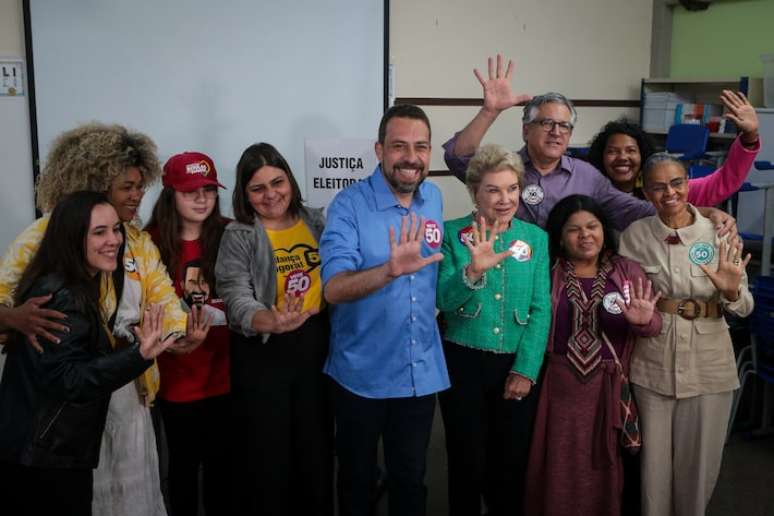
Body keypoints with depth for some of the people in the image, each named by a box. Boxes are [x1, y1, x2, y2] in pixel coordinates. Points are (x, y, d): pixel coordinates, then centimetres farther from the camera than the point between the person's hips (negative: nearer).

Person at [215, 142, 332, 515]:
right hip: (263, 353, -4)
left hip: (316, 346, 4)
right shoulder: (238, 236, -7)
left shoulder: (316, 221, 5)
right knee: (267, 455, 6)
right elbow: (236, 298, -20)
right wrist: (271, 321, -40)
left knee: (317, 447, 16)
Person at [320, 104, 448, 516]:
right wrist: (391, 269, -43)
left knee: (410, 479, 19)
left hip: (422, 372, 4)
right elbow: (333, 289, -28)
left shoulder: (434, 198, 1)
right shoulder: (350, 204, -16)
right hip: (362, 374, -4)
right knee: (357, 479, 16)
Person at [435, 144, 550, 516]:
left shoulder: (536, 238, 2)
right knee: (467, 462, 9)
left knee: (512, 463, 13)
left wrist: (526, 369, -8)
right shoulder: (453, 233, -4)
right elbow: (443, 300, -13)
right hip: (463, 363, -2)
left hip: (518, 366, 2)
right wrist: (472, 271, -32)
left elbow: (541, 309, -1)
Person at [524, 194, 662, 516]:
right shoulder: (547, 273, 0)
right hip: (560, 386, 0)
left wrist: (643, 321, -25)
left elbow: (654, 324, -5)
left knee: (604, 467, 13)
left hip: (610, 388, 1)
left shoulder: (628, 272, 3)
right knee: (560, 470, 11)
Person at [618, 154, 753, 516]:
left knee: (700, 457, 11)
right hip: (653, 361, 0)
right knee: (655, 456, 9)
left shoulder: (720, 233, -3)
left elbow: (744, 307, -1)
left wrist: (731, 291, -21)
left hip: (708, 361, 0)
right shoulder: (635, 235, -3)